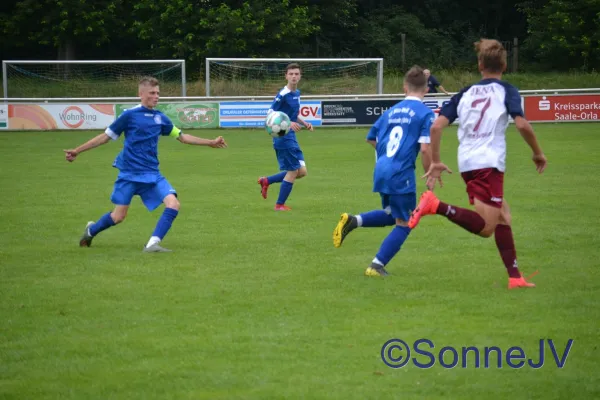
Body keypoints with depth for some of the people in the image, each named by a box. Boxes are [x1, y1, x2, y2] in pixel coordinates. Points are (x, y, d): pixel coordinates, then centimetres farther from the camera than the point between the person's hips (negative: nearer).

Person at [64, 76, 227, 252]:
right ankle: (91, 230, 31)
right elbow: (106, 137, 1)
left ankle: (152, 244, -18)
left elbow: (182, 136, 19)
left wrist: (211, 142, 17)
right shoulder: (130, 115, -6)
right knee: (118, 217, 0)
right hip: (129, 173, -4)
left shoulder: (160, 118, 7)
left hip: (152, 174, 4)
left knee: (173, 204, -18)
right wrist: (77, 151, 1)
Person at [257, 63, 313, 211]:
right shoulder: (283, 95, -16)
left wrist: (304, 123, 7)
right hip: (283, 137, -9)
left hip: (291, 137, 9)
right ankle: (280, 205, 11)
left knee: (301, 171, 8)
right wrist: (289, 124, -27)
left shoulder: (297, 93, 11)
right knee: (293, 172, -3)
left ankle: (266, 181, 20)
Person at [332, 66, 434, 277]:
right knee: (404, 224, 8)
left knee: (392, 215, 26)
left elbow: (372, 139, 22)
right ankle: (377, 265, 4)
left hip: (381, 170, 7)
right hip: (402, 174, -7)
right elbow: (425, 148, -15)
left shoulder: (392, 111, 14)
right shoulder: (425, 113, -6)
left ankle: (353, 220, 5)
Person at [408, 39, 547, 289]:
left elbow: (437, 126, 7)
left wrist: (435, 162, 14)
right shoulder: (506, 91, 3)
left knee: (504, 217, 15)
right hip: (489, 163, -7)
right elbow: (521, 124, -13)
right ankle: (435, 206, -27)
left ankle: (515, 277, 10)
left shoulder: (465, 93, 16)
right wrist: (538, 153, 2)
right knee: (485, 228, -10)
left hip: (467, 163, 7)